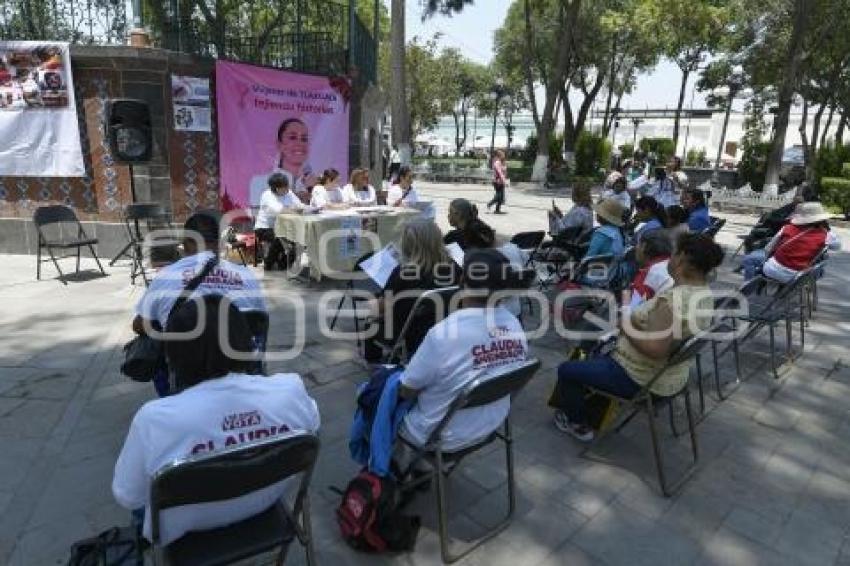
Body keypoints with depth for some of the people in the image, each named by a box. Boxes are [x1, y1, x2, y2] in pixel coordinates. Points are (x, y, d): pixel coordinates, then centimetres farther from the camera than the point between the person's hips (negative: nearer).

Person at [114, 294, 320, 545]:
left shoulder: (154, 419, -31)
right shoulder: (291, 389, -25)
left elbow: (126, 497, -14)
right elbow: (312, 429, -3)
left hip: (185, 528, -2)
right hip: (265, 506, 3)